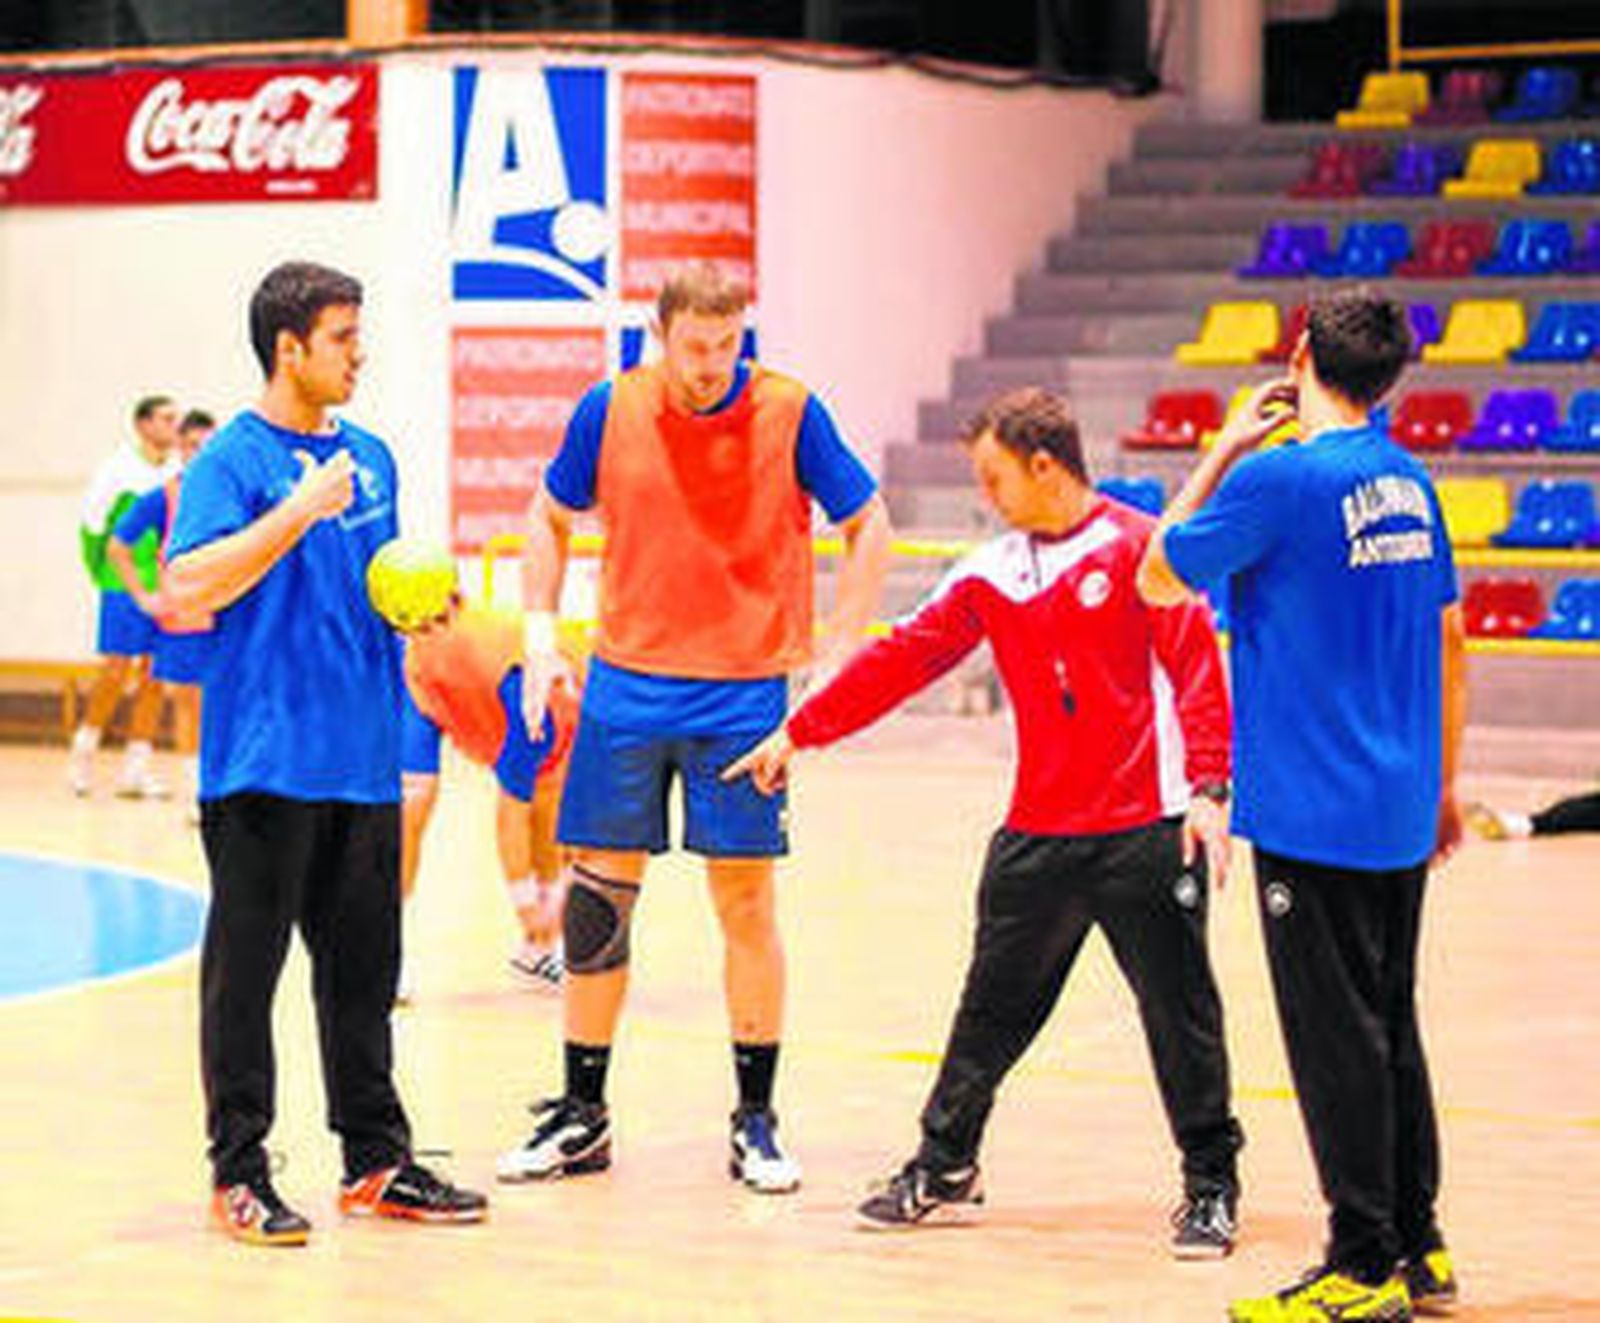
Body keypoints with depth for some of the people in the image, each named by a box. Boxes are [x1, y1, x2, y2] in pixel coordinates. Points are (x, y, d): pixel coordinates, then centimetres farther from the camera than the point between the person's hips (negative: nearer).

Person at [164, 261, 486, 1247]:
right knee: (246, 969, -1)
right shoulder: (235, 460, -7)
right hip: (264, 760, -7)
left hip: (364, 757, 7)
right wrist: (299, 508, -23)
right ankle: (239, 1173, 5)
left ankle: (377, 1162, 19)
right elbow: (188, 588, -20)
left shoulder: (370, 457, 15)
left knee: (364, 966, 11)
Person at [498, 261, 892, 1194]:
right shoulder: (611, 410, -1)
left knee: (746, 898, 1)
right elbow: (553, 517, 14)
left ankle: (756, 1119, 12)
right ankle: (582, 1115, 15)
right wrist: (541, 635, 5)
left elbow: (870, 527, 2)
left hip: (744, 691, -2)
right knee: (599, 896, 4)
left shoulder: (789, 414, -6)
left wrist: (836, 650, -5)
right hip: (627, 687, 2)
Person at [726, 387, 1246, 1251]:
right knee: (993, 1009, 10)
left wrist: (1208, 790, -16)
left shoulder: (1138, 547, -5)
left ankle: (1210, 1186, 13)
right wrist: (797, 733, 13)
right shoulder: (991, 574, 10)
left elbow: (1196, 666, -8)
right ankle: (944, 1169, 23)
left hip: (1146, 835, -5)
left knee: (1179, 1010, 2)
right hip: (1038, 837, 5)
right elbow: (902, 659, 14)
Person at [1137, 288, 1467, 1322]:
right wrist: (1442, 785, 24)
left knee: (1337, 1039, -2)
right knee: (1392, 1026, 16)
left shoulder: (1278, 478, -14)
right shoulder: (1410, 482, 8)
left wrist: (1224, 449, 3)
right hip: (1401, 811, 8)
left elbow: (1160, 582, -2)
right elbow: (1448, 636, 16)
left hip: (1312, 812, -8)